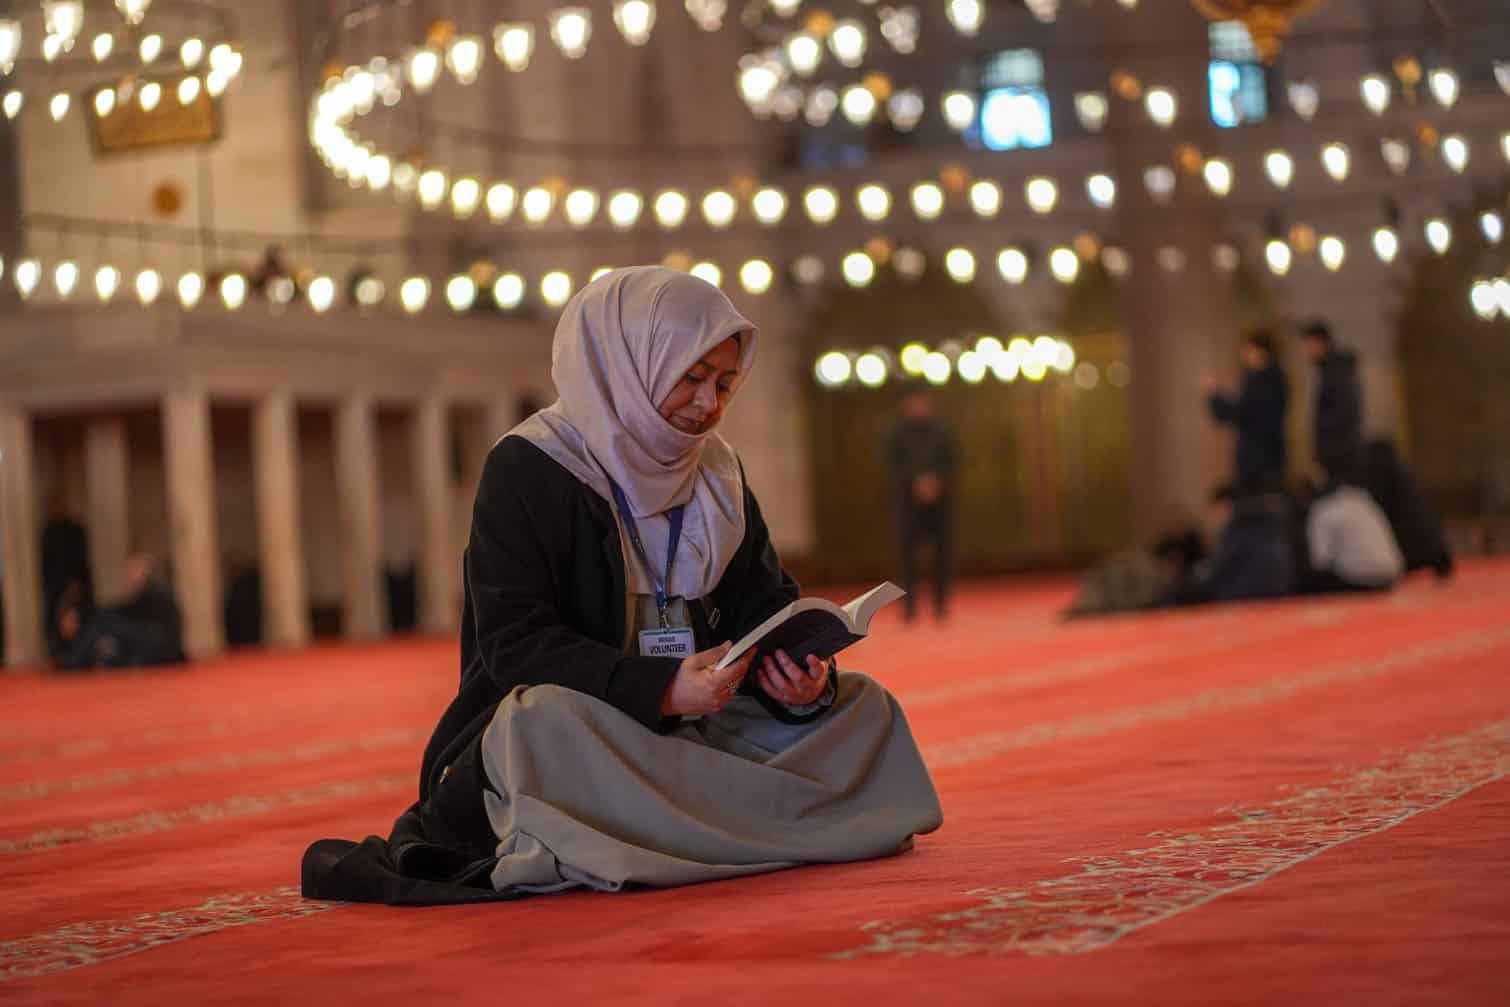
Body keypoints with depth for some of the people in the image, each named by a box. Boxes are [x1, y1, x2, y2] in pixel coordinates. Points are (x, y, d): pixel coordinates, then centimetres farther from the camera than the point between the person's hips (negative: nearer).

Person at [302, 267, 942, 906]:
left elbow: (765, 606, 8)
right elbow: (513, 642, -18)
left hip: (688, 732, 7)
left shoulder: (719, 472, 12)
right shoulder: (525, 469, -9)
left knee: (862, 705, -9)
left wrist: (805, 681, -17)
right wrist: (661, 688, -31)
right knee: (545, 717, -38)